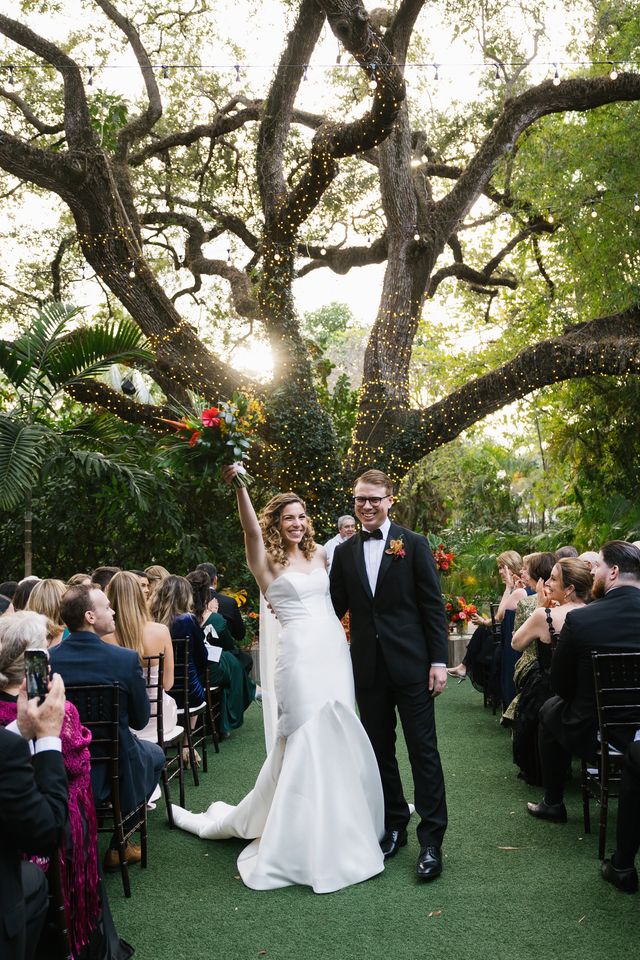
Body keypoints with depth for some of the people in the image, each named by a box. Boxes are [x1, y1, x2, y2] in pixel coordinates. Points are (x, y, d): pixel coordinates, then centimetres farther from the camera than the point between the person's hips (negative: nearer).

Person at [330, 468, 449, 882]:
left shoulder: (414, 544, -2)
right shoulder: (345, 552, 8)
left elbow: (433, 605, -4)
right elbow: (336, 607, 10)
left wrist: (439, 660, -8)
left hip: (411, 664, -3)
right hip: (368, 667, 4)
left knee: (423, 750, 1)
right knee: (381, 751, 13)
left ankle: (431, 840, 9)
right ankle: (394, 827, 27)